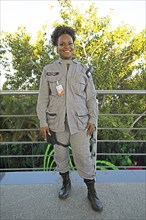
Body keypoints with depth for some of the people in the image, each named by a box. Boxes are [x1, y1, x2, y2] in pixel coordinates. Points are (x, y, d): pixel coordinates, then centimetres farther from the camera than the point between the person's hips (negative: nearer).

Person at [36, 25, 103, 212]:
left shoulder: (83, 69, 4)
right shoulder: (48, 70, 2)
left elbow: (91, 97, 5)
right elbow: (43, 99, 2)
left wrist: (92, 119, -1)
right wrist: (43, 122, -2)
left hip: (79, 121, 0)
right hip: (56, 121, 1)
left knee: (83, 157, 1)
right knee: (60, 154, 14)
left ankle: (91, 192, 23)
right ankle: (66, 182, 40)